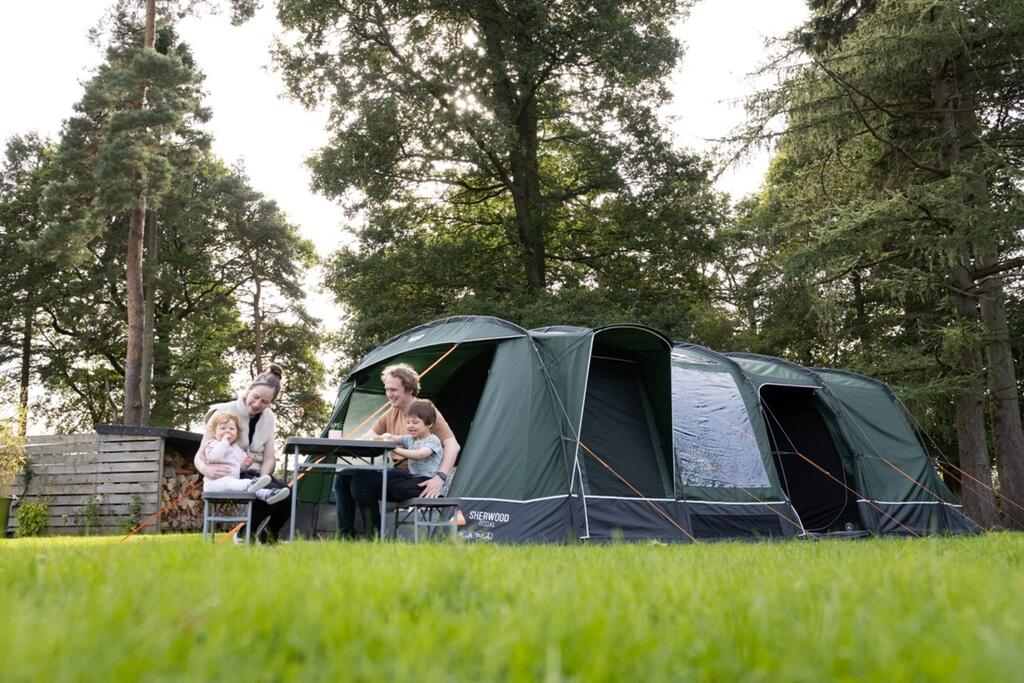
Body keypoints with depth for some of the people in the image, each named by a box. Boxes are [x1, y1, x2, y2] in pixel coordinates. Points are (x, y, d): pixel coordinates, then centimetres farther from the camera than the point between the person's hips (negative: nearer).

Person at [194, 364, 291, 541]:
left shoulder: (268, 418, 6)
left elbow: (269, 458, 4)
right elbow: (200, 456, -9)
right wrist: (207, 470, -33)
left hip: (253, 475, 5)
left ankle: (270, 533, 2)